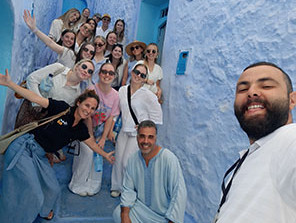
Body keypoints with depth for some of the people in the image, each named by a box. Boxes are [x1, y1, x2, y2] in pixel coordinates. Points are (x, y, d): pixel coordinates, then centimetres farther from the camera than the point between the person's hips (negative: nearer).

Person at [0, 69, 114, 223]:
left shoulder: (81, 129, 6)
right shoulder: (62, 108, -11)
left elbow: (92, 143, 20)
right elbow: (36, 99, -15)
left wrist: (105, 155, 28)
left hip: (39, 156, 6)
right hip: (24, 147, -6)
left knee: (52, 189, 9)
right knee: (33, 194, -10)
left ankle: (43, 210, 42)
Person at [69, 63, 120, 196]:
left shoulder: (115, 95, -8)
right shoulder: (91, 90, -20)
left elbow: (110, 118, -4)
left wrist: (103, 138, -8)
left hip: (100, 130, 3)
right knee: (87, 151, -14)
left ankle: (93, 185, 19)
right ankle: (78, 184, 7)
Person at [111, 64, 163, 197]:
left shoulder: (147, 95, -12)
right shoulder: (122, 90, 4)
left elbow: (156, 114, -5)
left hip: (138, 133, -5)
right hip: (124, 131, 5)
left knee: (128, 162, -3)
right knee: (118, 160, 10)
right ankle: (117, 187, 32)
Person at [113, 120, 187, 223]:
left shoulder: (169, 159, -24)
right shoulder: (133, 159, -8)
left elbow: (179, 194, -22)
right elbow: (128, 189, 0)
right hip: (140, 206, 4)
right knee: (117, 214, -15)